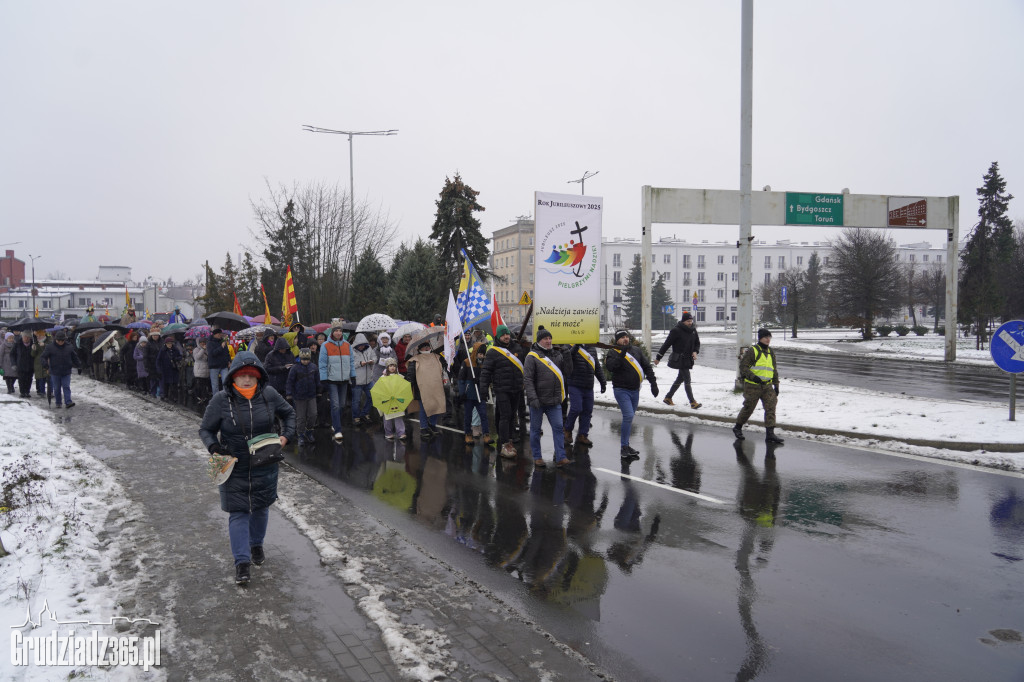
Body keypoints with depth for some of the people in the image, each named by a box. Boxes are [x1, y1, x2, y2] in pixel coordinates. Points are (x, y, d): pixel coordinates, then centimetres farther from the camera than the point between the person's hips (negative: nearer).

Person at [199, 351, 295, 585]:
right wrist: (214, 448, -21)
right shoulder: (221, 400, -13)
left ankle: (256, 545, 43)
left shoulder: (269, 395, -8)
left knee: (261, 507, 18)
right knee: (238, 512, -2)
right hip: (234, 467, -2)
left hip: (264, 466, 3)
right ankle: (241, 562, 6)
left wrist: (286, 436, -4)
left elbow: (288, 413, 10)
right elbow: (206, 430, -2)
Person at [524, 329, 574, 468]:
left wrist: (567, 357, -6)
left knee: (558, 428, 0)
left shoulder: (557, 354, 10)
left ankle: (561, 458, 2)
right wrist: (533, 398, -19)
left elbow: (568, 372, 8)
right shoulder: (532, 356, -6)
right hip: (538, 401, -4)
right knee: (535, 429, 7)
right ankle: (537, 457, 19)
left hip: (554, 401, 4)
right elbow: (527, 379, -11)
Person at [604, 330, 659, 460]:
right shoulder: (613, 353, -6)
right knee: (628, 416, -18)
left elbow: (647, 367, 13)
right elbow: (610, 367, -24)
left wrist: (653, 383, 7)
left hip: (635, 390, 6)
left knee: (629, 417, 13)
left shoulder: (637, 351, 9)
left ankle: (625, 445, 24)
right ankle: (624, 449, -12)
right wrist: (621, 355, -29)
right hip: (621, 390, -6)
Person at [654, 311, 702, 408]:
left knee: (680, 379, 14)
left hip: (688, 359, 7)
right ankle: (692, 402, -10)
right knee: (687, 380, -10)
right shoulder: (676, 331, -12)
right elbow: (666, 344, -8)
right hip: (680, 359, -7)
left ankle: (668, 398, 27)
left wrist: (695, 352, -2)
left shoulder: (693, 331, 7)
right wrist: (658, 358, -5)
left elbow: (697, 343, 20)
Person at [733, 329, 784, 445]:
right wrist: (753, 376, -24)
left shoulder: (771, 352, 15)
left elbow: (774, 370, 24)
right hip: (752, 386, -5)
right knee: (748, 408, 3)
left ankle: (770, 434, -7)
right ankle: (738, 427, 24)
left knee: (771, 407, -7)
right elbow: (743, 366, -12)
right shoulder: (752, 351, -6)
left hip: (767, 386, 5)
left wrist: (776, 386, 20)